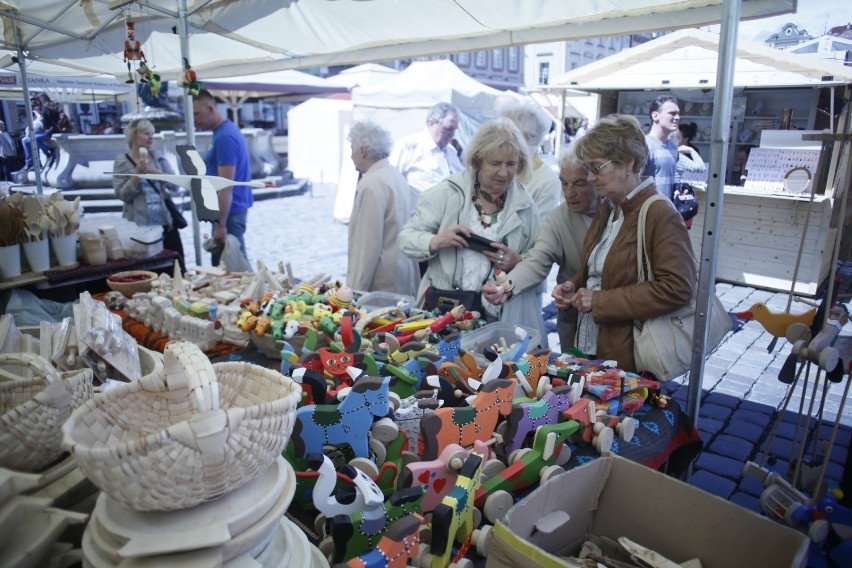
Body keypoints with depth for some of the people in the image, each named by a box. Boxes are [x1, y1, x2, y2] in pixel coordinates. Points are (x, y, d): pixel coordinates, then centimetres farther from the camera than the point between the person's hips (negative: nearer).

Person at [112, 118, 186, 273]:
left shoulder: (159, 158, 8)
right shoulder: (122, 161, 0)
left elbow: (175, 185, 1)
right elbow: (122, 194, -7)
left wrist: (154, 172, -13)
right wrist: (137, 174, -16)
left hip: (165, 222, 3)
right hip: (139, 225, -3)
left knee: (178, 267, 5)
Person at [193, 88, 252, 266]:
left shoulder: (224, 137, -18)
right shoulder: (227, 130, 13)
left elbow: (226, 186, -22)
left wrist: (220, 224, -21)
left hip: (230, 212, -10)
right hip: (234, 209, 10)